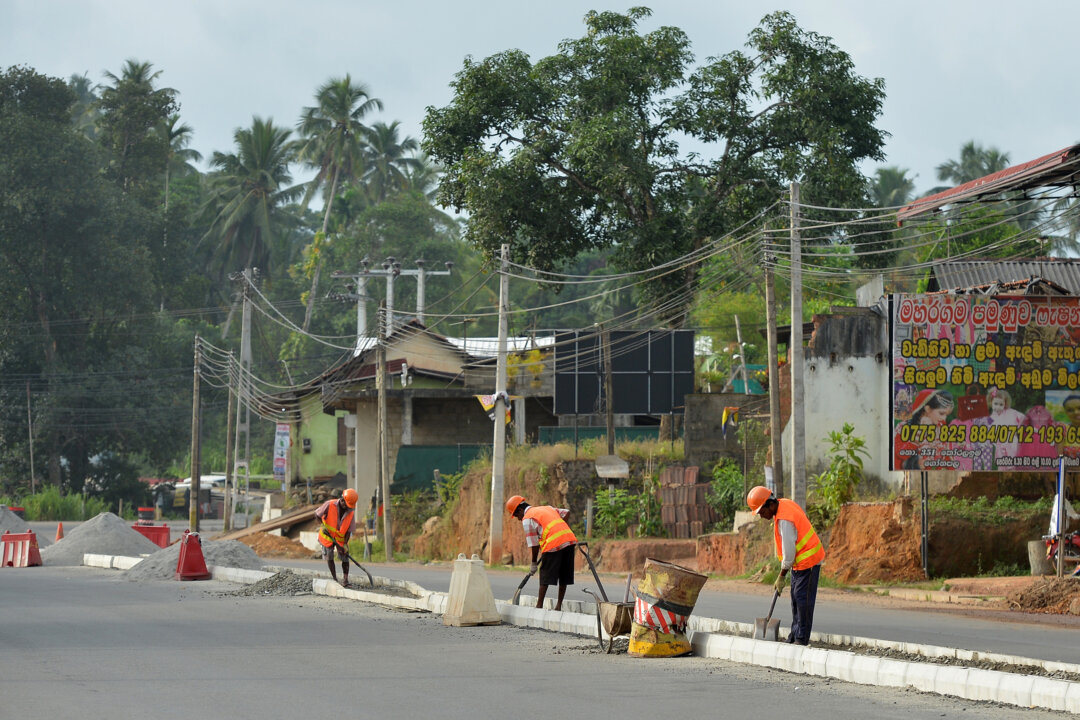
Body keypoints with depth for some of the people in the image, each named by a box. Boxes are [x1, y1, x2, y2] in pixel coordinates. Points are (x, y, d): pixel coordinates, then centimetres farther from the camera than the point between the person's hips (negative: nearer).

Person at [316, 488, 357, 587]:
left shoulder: (351, 512, -13)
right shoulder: (329, 505, -21)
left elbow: (349, 530, -10)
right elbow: (317, 514, -10)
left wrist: (345, 544, -18)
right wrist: (323, 526, -22)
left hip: (341, 538, 2)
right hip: (328, 535, -2)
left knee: (345, 557, -7)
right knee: (329, 557, -1)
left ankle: (345, 579, -4)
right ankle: (334, 579, 8)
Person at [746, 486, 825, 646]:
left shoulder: (784, 520, -27)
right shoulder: (784, 503, 4)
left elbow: (788, 549, -23)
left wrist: (782, 576, -13)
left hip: (808, 560, -11)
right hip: (800, 561, 11)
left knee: (803, 599, -8)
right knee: (796, 598, 14)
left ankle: (802, 638, -5)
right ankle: (794, 635, 19)